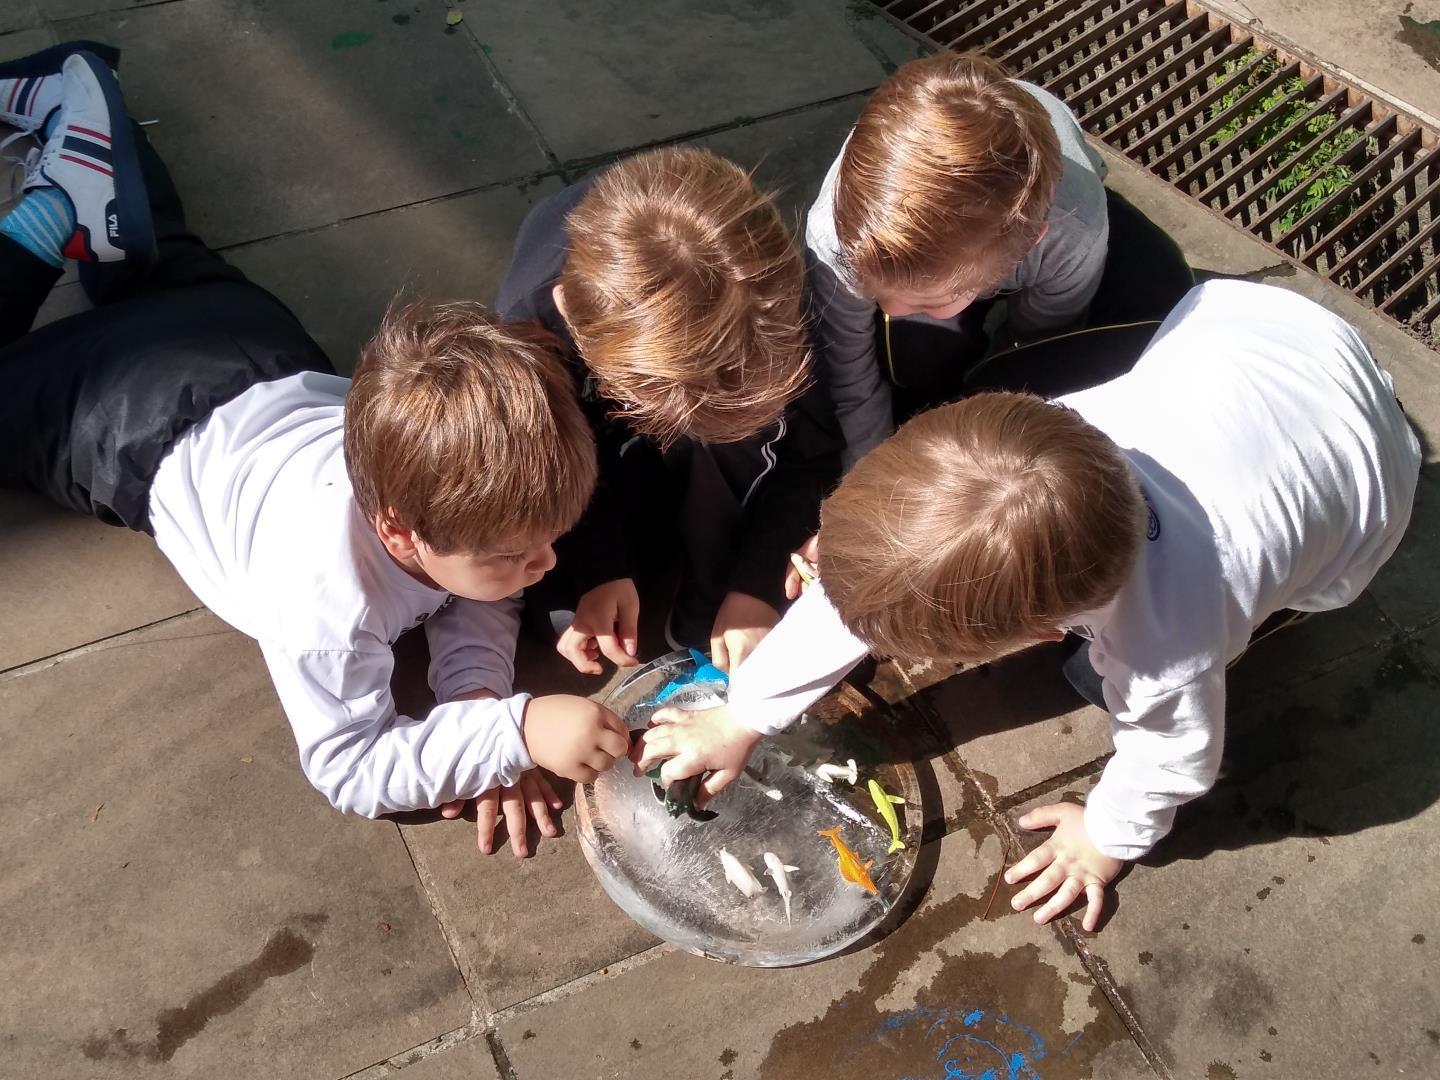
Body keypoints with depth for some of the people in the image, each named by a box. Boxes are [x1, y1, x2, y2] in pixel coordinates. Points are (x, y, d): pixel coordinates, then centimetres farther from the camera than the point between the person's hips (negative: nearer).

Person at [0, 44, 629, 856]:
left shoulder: (472, 478, -34)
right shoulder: (327, 599, -47)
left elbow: (478, 594, -14)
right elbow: (352, 770, -37)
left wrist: (480, 693, -34)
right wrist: (513, 732, -49)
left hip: (276, 372, 5)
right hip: (148, 430, -4)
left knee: (176, 275, 37)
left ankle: (80, 121, 49)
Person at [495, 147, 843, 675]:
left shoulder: (766, 296, -37)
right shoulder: (531, 319, -38)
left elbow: (811, 450, -22)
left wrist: (757, 582, -27)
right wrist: (598, 568, -28)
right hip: (602, 442, -1)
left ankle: (711, 618, -17)